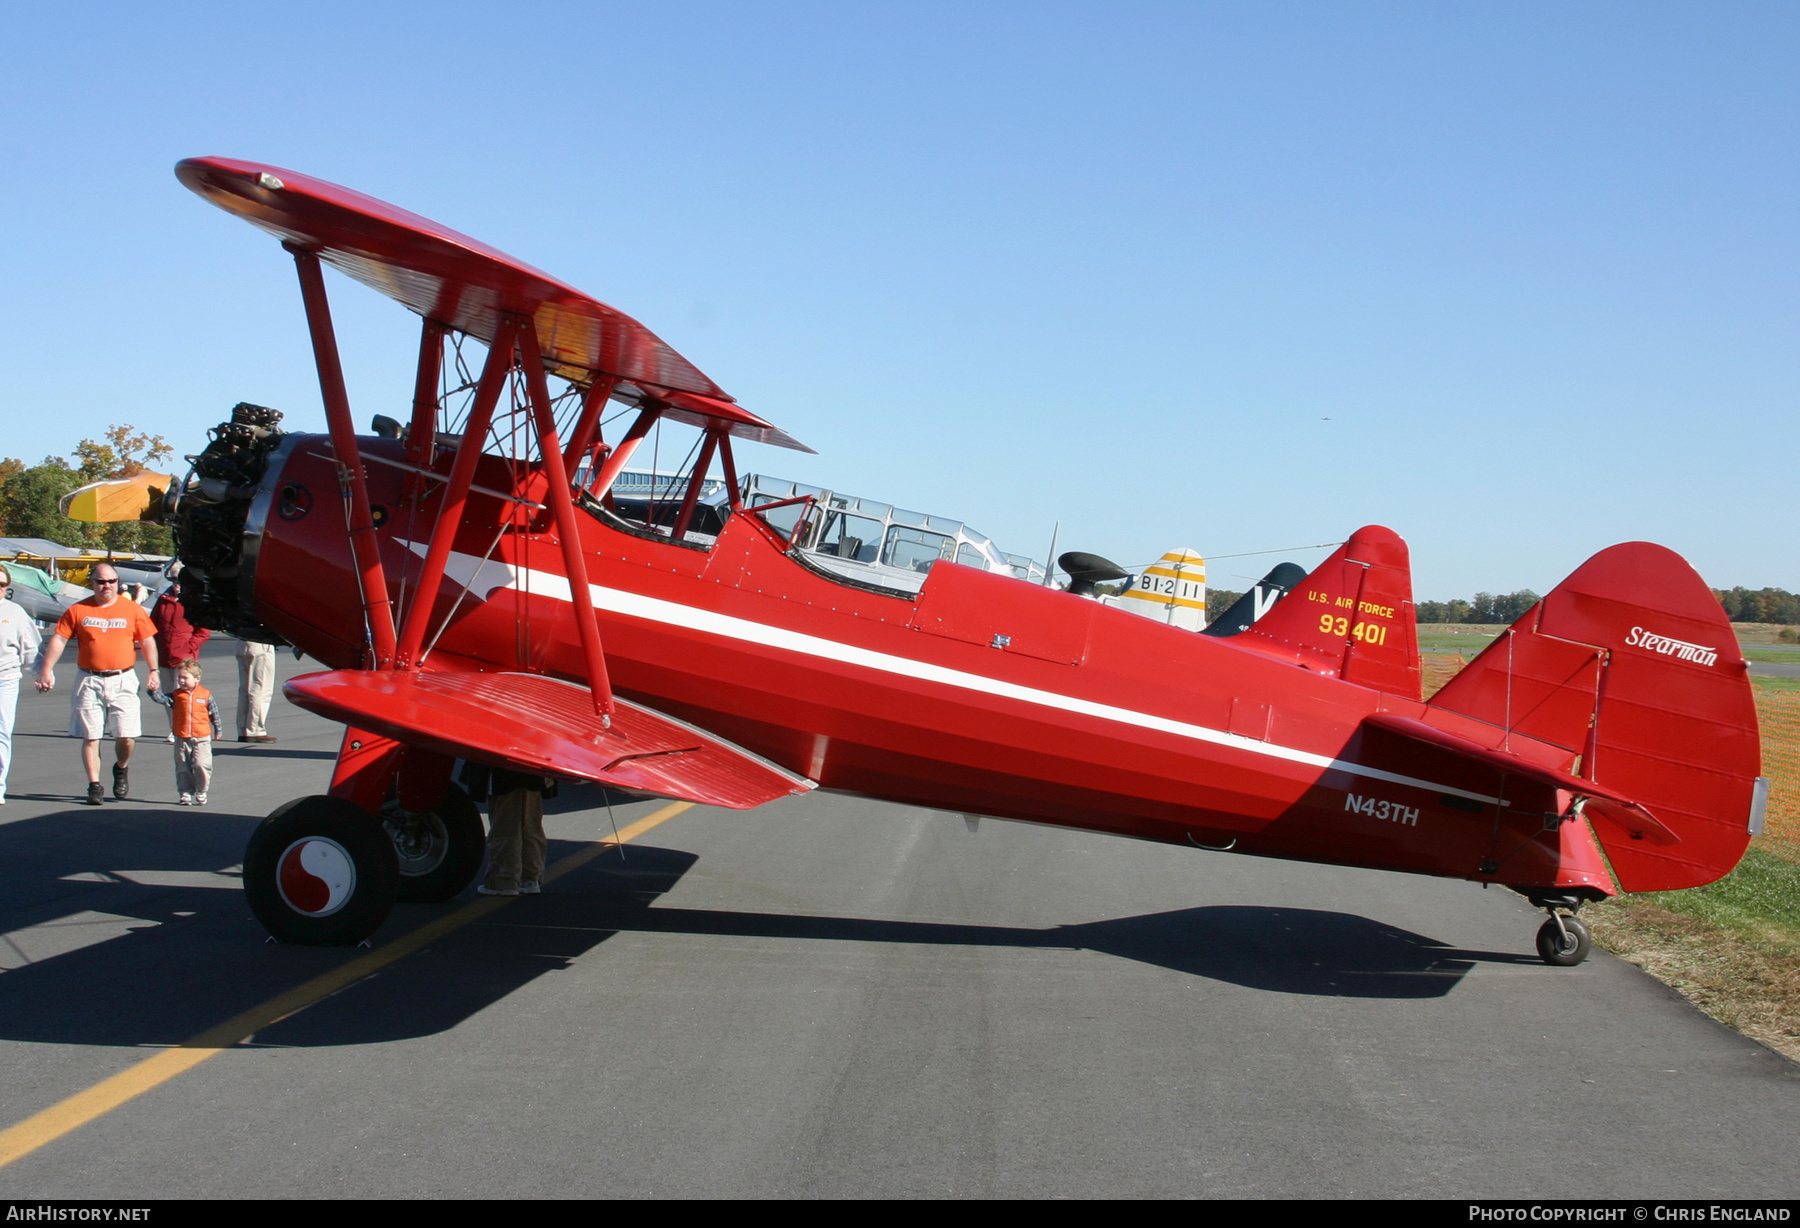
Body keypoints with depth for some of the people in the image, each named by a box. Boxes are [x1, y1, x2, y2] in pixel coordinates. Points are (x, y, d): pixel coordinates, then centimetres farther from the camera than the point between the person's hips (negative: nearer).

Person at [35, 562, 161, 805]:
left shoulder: (133, 610, 3)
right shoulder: (77, 611, 4)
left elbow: (147, 640, 6)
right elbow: (58, 639, 3)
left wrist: (153, 671, -1)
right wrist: (46, 670, -5)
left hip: (122, 680, 0)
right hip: (89, 682, 1)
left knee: (126, 736, -4)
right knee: (90, 737, 0)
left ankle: (121, 769, 25)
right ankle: (94, 786, 8)